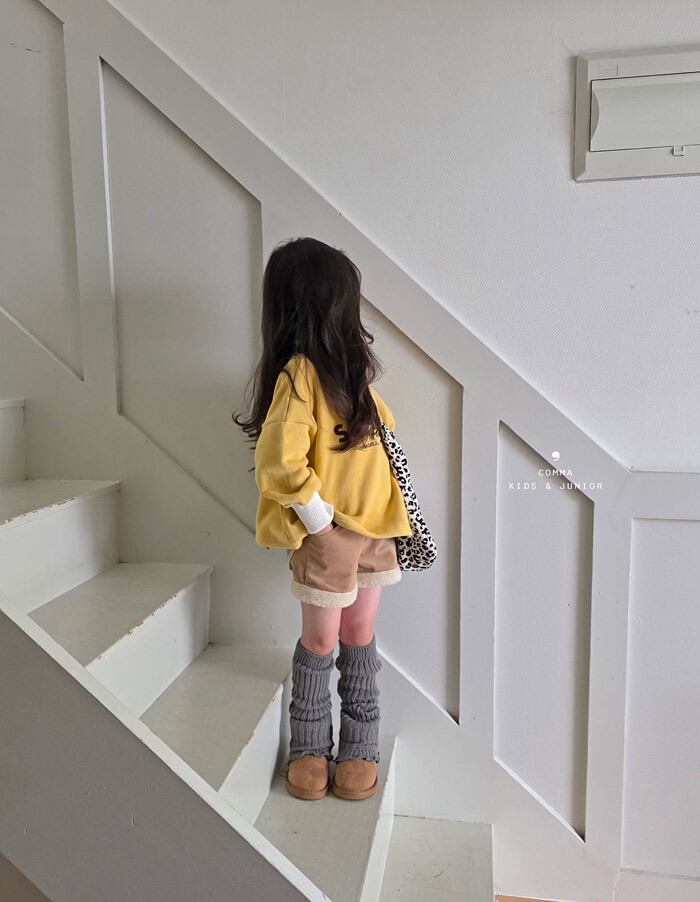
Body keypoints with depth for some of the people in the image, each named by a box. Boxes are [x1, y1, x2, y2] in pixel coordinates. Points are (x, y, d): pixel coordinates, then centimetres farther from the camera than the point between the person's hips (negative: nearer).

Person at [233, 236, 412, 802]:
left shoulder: (350, 362, 7)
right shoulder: (299, 373, -19)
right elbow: (279, 462, -23)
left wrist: (392, 512, 8)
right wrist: (317, 516, -15)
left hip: (373, 522, 7)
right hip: (325, 531, -6)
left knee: (359, 636, 16)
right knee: (320, 640, 10)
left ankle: (360, 747, 32)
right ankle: (309, 748, 31)